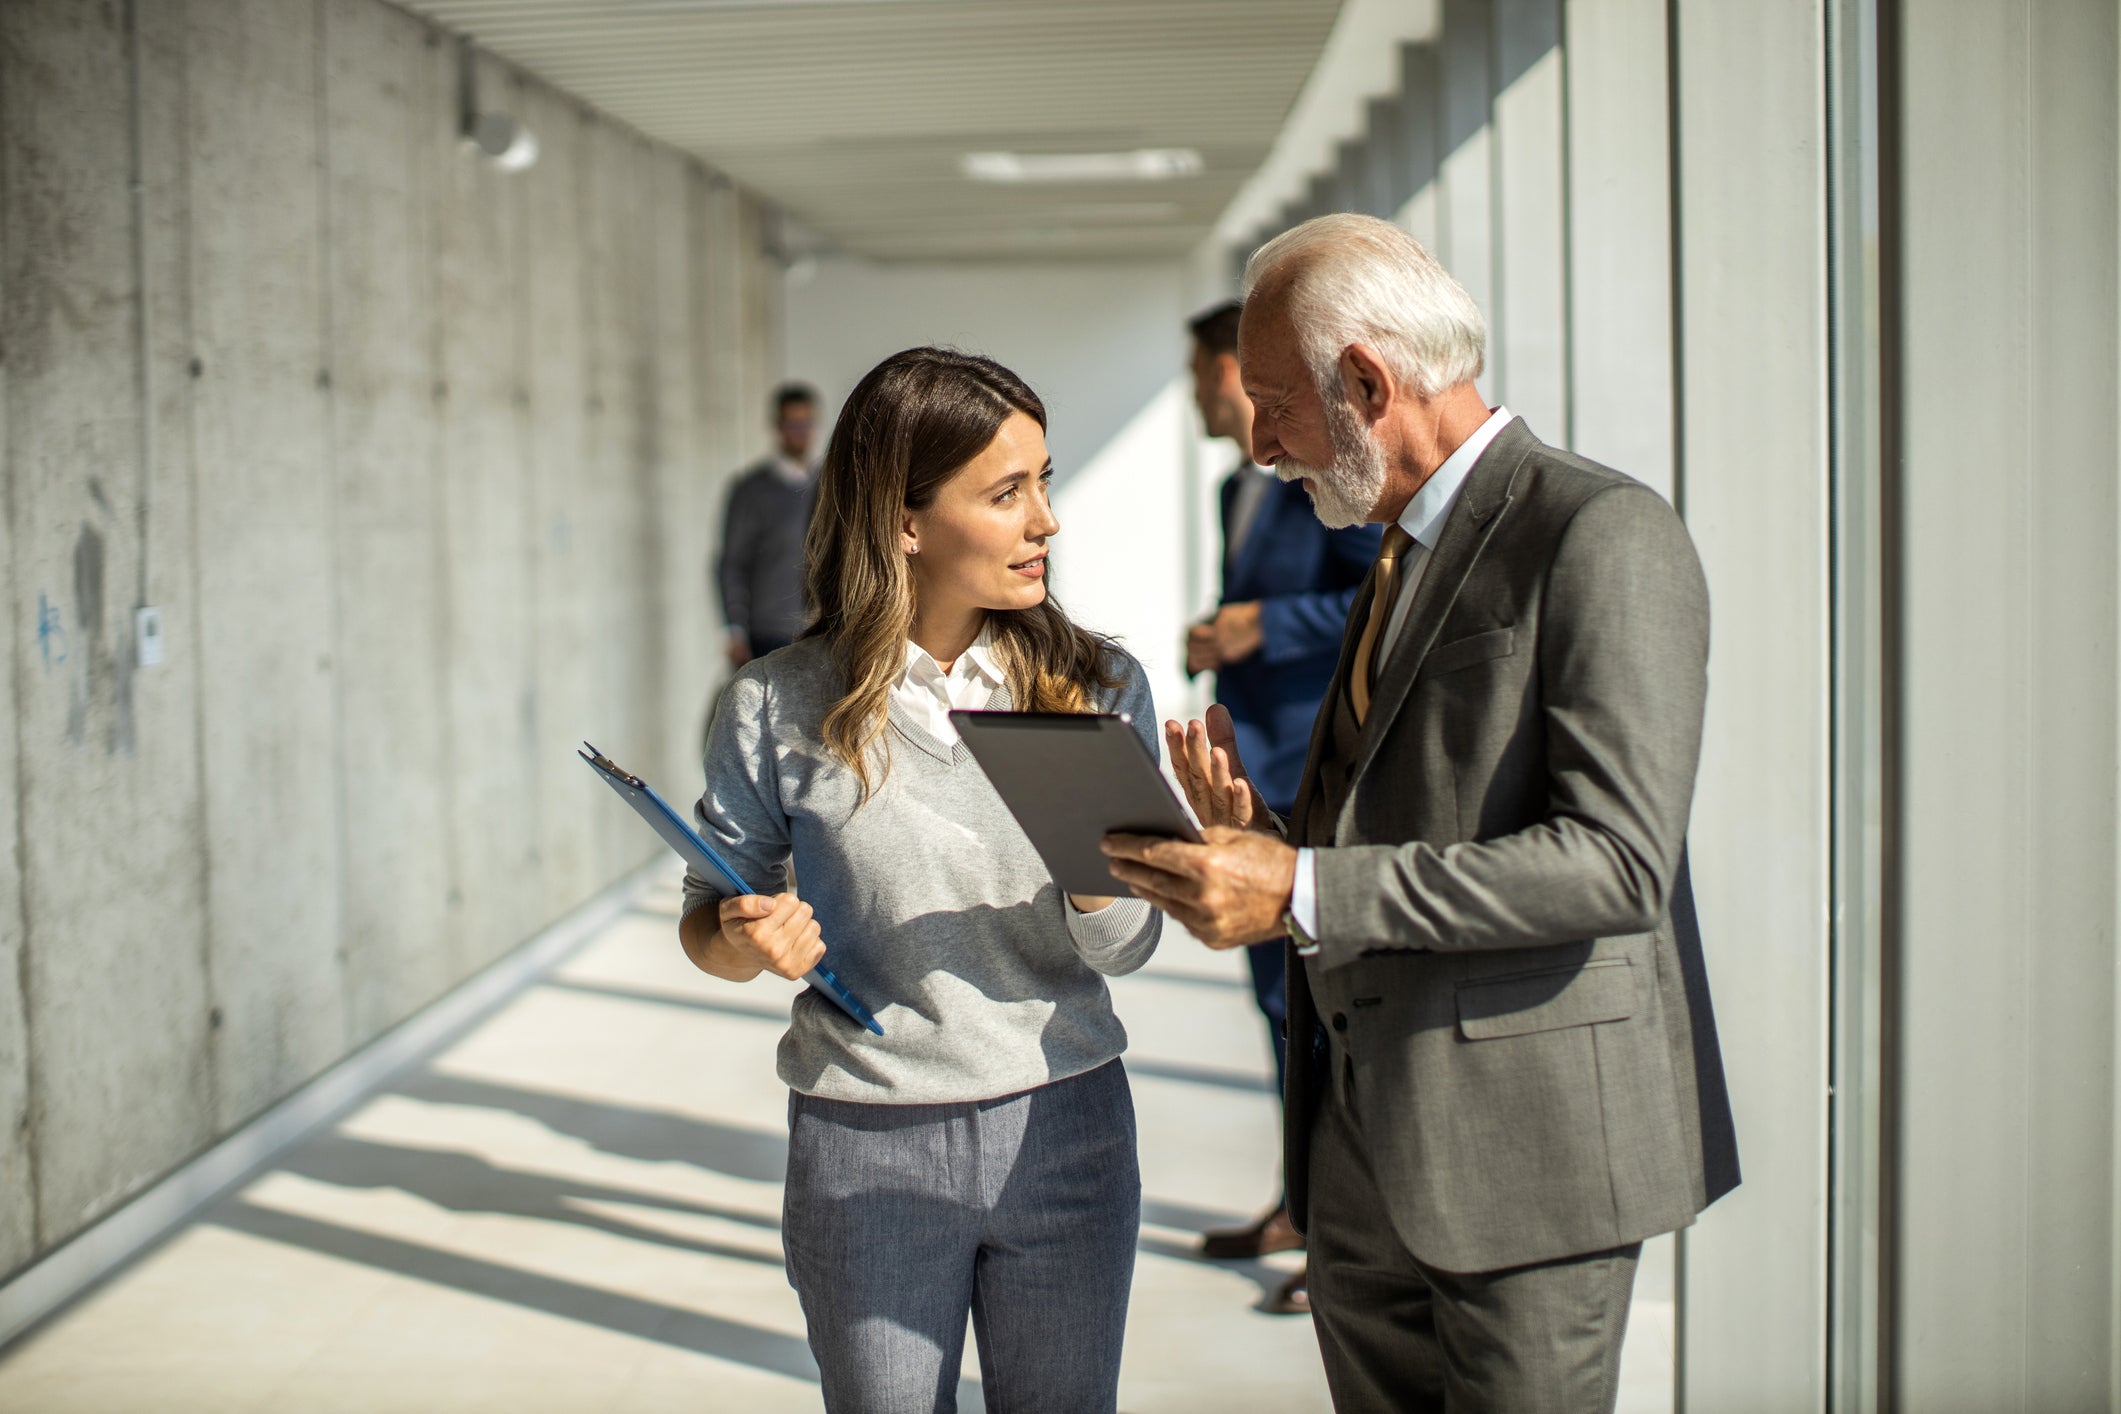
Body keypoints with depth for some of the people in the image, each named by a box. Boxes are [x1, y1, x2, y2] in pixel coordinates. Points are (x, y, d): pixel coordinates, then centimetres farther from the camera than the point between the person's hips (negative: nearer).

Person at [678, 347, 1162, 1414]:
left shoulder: (1100, 686, -2)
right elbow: (709, 920, 5)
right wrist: (745, 941, -18)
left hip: (1064, 1131, 2)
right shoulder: (779, 711, -7)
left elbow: (1127, 948, 0)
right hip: (867, 1153, -1)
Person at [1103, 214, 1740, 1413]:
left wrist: (1306, 893, -24)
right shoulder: (1406, 553, 17)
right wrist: (1262, 836, 1)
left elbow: (1616, 858, -22)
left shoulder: (1604, 536, -12)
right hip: (1362, 1150, 9)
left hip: (1525, 1140, -8)